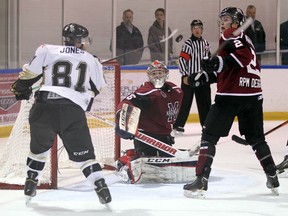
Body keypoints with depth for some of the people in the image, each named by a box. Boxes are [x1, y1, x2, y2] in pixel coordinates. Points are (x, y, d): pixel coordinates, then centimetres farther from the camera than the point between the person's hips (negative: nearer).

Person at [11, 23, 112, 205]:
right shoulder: (91, 61, 18)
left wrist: (20, 89, 25)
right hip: (73, 111, -1)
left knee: (40, 146, 25)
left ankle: (30, 185, 27)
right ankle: (101, 188, -4)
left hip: (43, 108, 1)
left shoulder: (47, 50, 12)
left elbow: (30, 73, 8)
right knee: (83, 153, 7)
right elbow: (96, 89, 27)